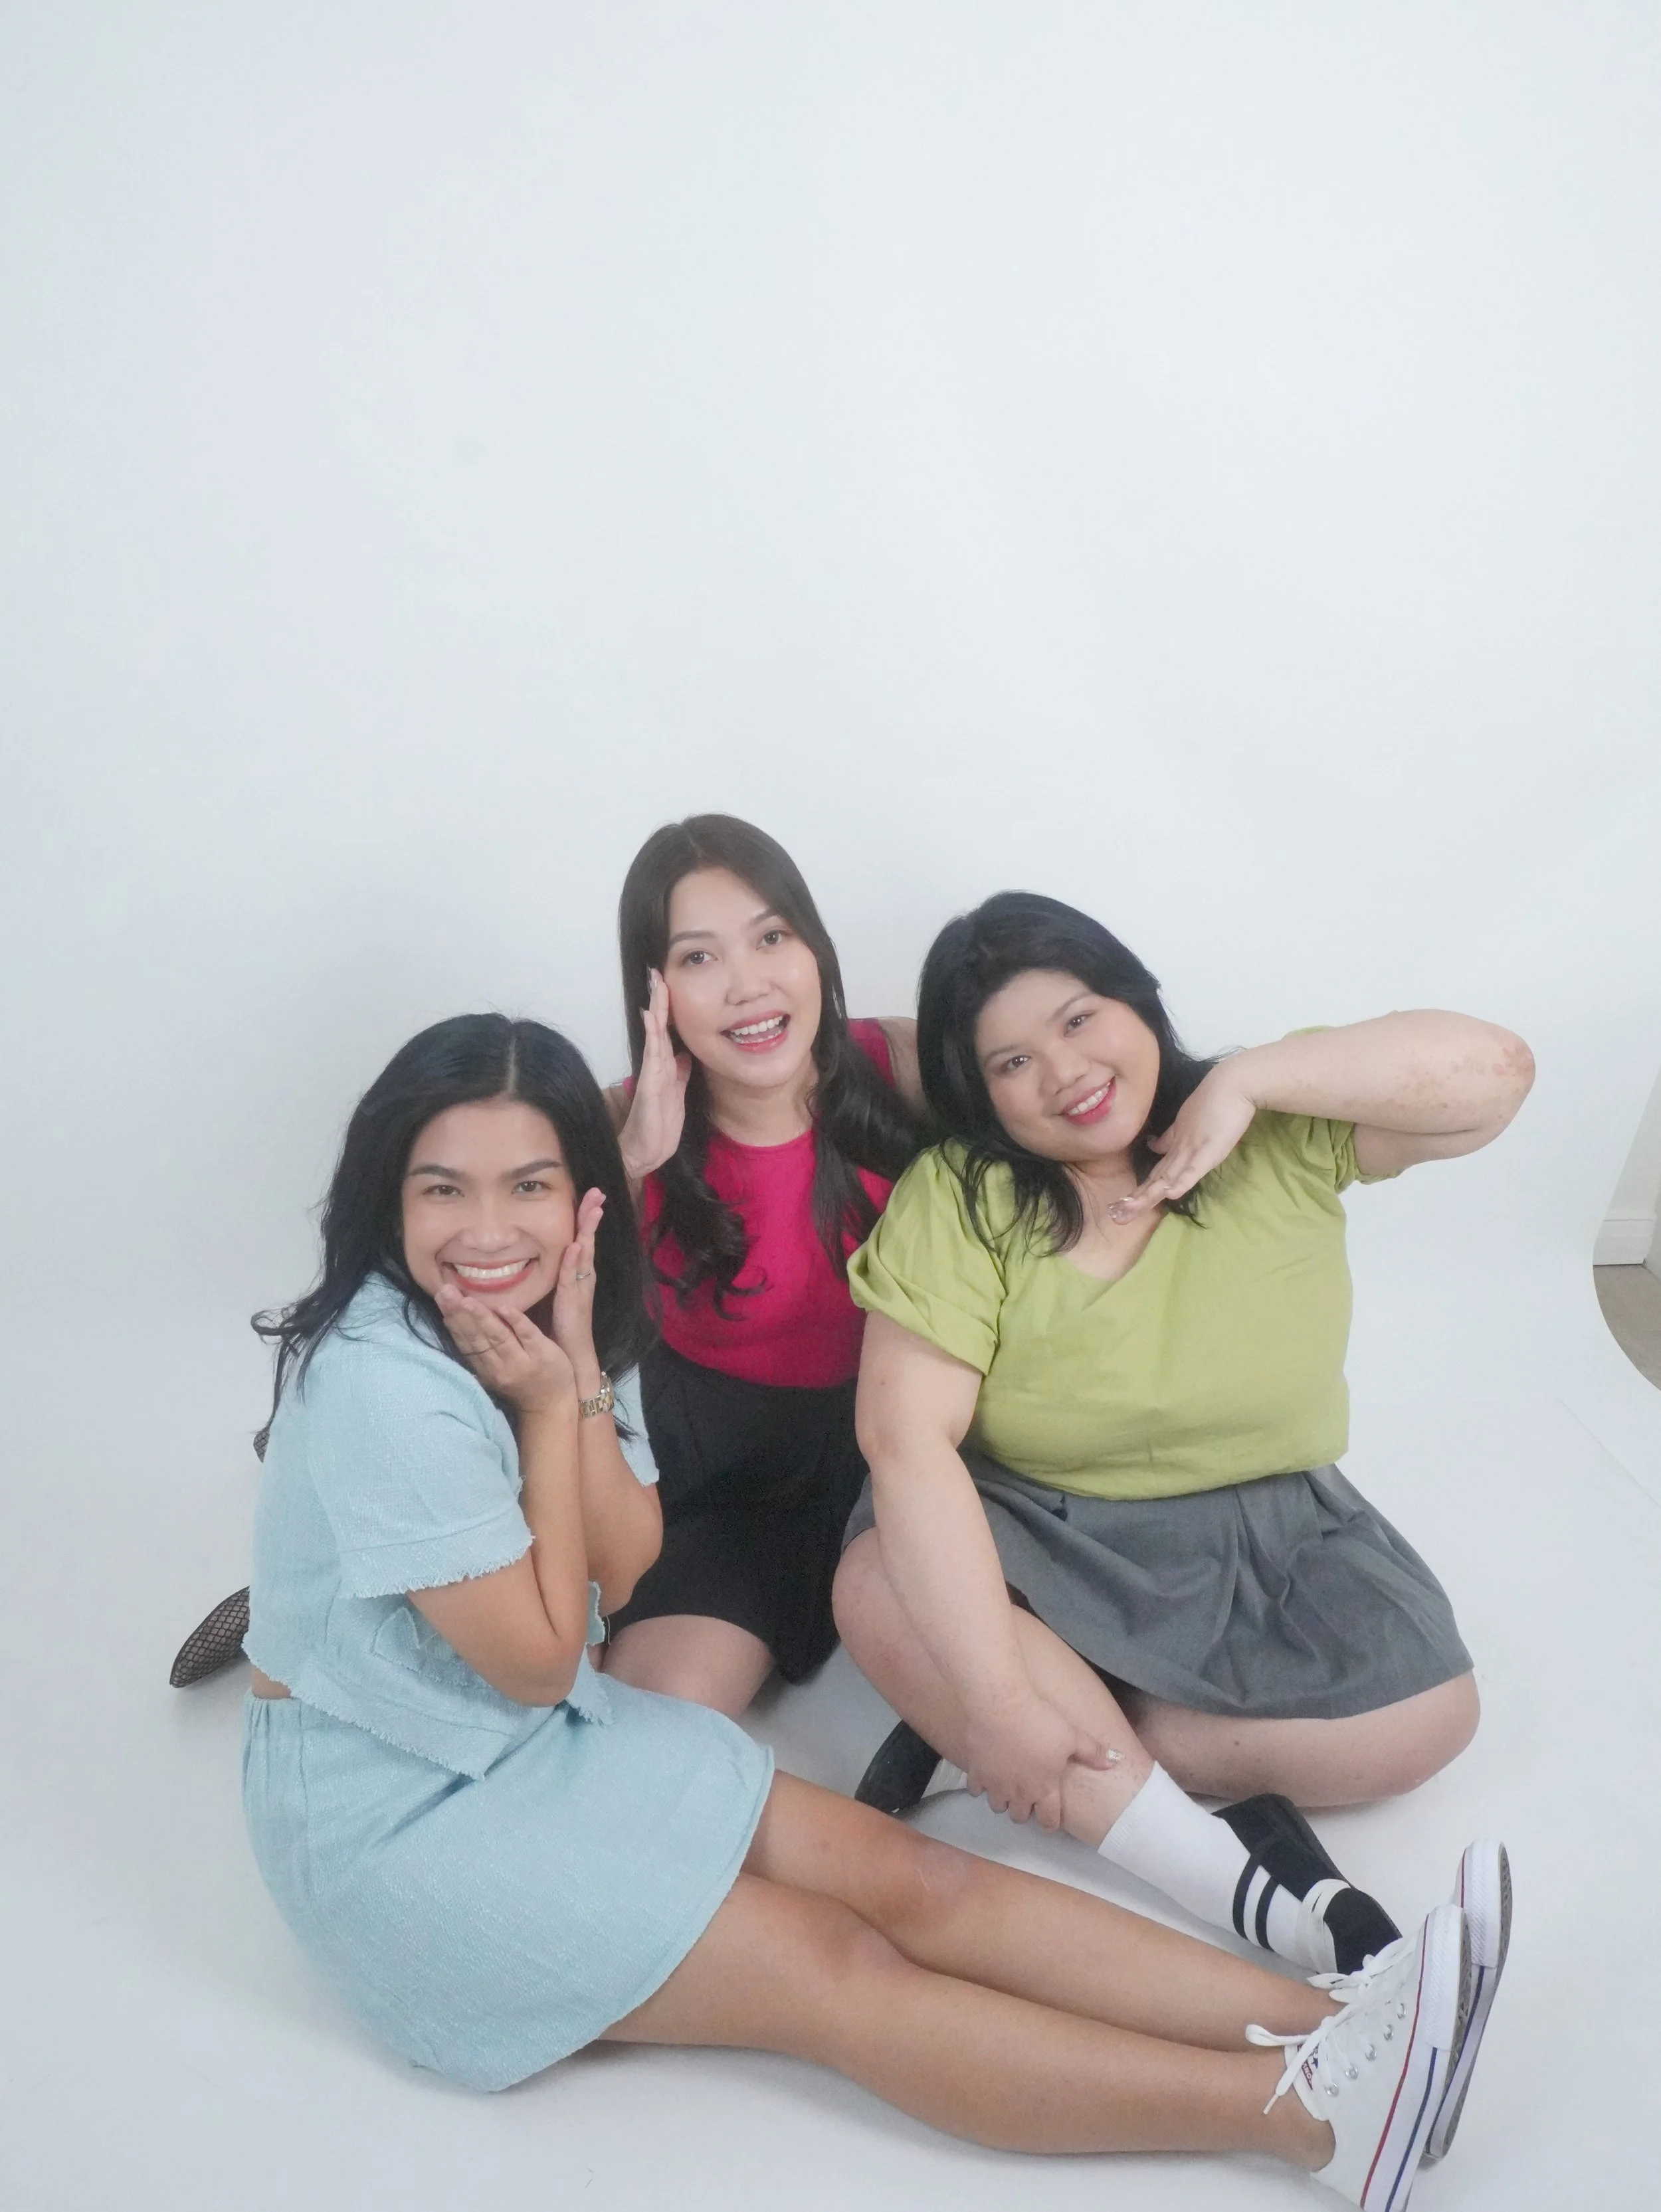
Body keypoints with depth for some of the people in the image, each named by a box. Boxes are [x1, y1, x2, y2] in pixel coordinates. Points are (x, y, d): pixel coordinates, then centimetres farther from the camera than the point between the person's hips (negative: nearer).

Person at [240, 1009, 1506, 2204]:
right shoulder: (383, 1384, -27)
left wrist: (580, 1378, -17)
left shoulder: (521, 1325, -1)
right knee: (834, 1968, -17)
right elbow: (539, 1658, -18)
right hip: (391, 1809, -7)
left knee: (901, 1875, -10)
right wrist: (546, 1406, -18)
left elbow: (627, 1572, -5)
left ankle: (1323, 2026, -15)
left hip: (539, 1737, 7)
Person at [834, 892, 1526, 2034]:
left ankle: (967, 1747, -12)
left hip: (1267, 1535, 2)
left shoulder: (1282, 1136, -7)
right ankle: (1243, 1890, -22)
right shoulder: (958, 1198, -14)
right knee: (883, 1591, -31)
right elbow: (907, 1437, -24)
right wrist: (998, 1697, -30)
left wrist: (1250, 1078, -23)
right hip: (1035, 1540, -2)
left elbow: (1492, 1072, -19)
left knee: (1426, 1714, -21)